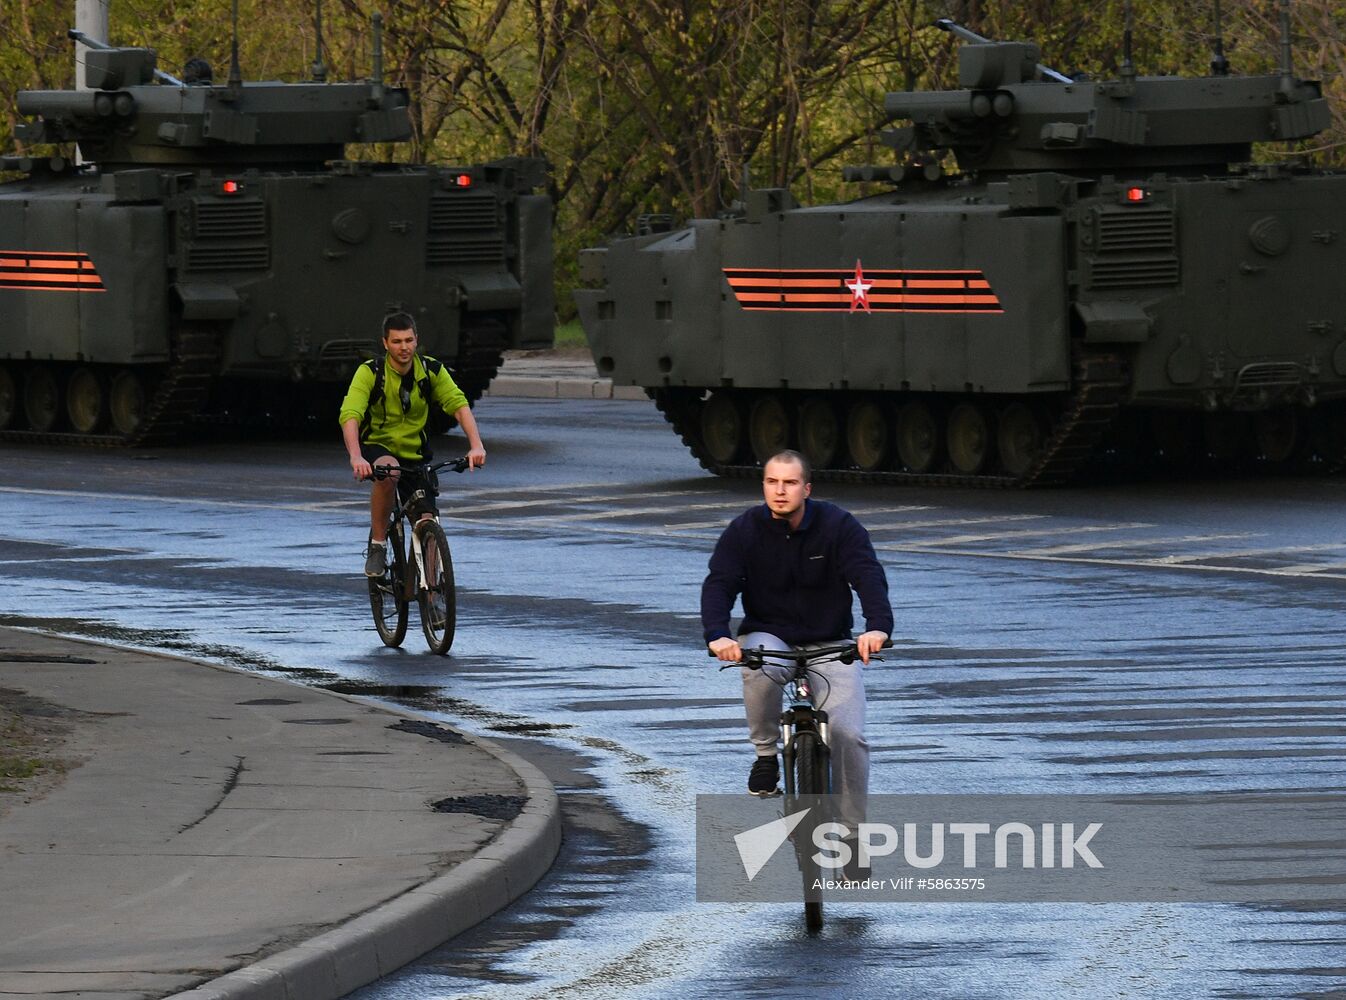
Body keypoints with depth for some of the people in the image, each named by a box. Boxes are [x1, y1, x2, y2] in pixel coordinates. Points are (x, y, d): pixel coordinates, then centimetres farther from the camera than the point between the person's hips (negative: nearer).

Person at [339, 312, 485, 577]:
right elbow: (350, 415, -30)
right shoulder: (371, 372, -17)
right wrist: (356, 457, -47)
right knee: (388, 471, -39)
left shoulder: (431, 371, -8)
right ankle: (377, 545, -22)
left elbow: (459, 405, -17)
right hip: (377, 448, -3)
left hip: (414, 455, 3)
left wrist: (476, 445, -35)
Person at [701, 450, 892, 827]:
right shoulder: (744, 531, -8)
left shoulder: (839, 526, -10)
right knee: (760, 669, -37)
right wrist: (717, 635, -37)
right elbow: (719, 583, -16)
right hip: (768, 635, 0)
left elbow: (869, 576, -22)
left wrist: (878, 626, -42)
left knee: (849, 734, -16)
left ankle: (854, 829, 0)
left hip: (830, 643, 0)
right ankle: (766, 754, -13)